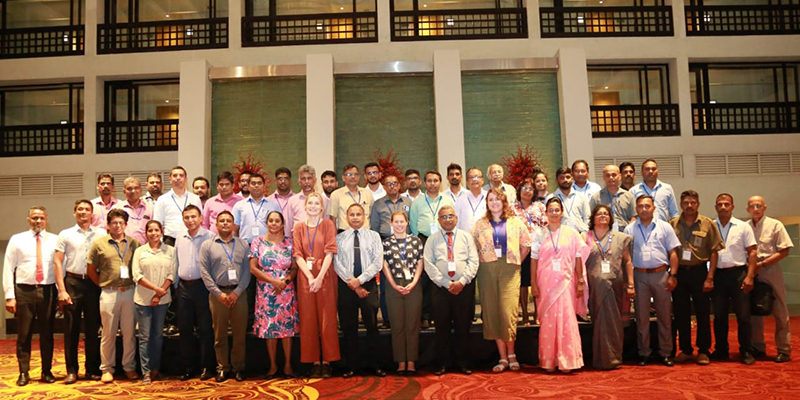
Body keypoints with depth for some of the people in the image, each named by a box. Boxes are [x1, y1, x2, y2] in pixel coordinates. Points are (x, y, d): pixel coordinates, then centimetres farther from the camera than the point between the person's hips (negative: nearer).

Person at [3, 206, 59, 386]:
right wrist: (9, 295, -4)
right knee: (24, 334, 6)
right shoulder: (17, 240, 4)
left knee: (47, 334, 9)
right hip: (24, 291, 0)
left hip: (48, 291, 0)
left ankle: (47, 372, 20)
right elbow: (8, 268, 2)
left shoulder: (55, 240, 4)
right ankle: (23, 373, 18)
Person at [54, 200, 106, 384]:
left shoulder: (101, 234, 6)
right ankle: (71, 370, 13)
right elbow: (58, 263, 3)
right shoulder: (65, 235, 6)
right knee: (71, 327, 3)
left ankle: (92, 369, 17)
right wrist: (61, 290, -5)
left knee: (93, 327, 7)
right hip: (72, 282, 0)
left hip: (94, 283, 0)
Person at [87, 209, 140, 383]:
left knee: (129, 332, 6)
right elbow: (91, 270, 8)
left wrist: (135, 284, 1)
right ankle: (107, 368, 15)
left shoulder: (134, 243, 7)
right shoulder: (99, 244, 4)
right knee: (108, 333, 5)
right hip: (109, 293, -1)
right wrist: (102, 284, 4)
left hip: (130, 292, 1)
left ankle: (129, 367, 16)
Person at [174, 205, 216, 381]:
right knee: (184, 328, 10)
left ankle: (207, 367, 10)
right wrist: (176, 286, 14)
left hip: (202, 285, -6)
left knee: (205, 328, 0)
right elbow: (177, 264, 19)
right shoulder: (180, 239, 12)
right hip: (184, 287, 6)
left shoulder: (210, 237, -7)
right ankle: (188, 367, 20)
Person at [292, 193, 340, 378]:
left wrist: (320, 277, -15)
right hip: (305, 277, 2)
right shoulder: (299, 228, 10)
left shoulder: (328, 224, 4)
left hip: (325, 276, -2)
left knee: (327, 320, 0)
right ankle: (315, 362, 11)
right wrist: (310, 277, -12)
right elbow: (298, 255, 2)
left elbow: (329, 252, -5)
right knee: (308, 321, 3)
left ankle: (327, 362, 7)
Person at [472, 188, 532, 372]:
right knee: (492, 312, 0)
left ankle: (511, 354, 8)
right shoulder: (480, 224, 10)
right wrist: (482, 260, 1)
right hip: (487, 271, 2)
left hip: (509, 270, -2)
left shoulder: (515, 222, 8)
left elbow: (526, 245, 10)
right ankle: (503, 358, 8)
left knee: (508, 311, -10)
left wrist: (516, 262, 4)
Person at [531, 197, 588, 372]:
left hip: (565, 282, 0)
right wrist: (533, 283, -2)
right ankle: (548, 361, 13)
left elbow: (578, 259, 5)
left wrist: (580, 282, 1)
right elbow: (534, 260, 3)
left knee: (566, 320, -3)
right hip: (545, 283, 1)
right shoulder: (539, 234, 5)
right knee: (547, 321, 4)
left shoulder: (571, 233, 5)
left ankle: (566, 361, 6)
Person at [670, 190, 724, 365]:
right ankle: (685, 350, 19)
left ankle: (704, 351, 16)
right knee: (680, 313, 7)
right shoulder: (672, 224, 4)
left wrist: (710, 277, -8)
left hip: (699, 272, -1)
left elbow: (714, 251, -2)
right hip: (679, 272, 1)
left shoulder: (708, 224, 1)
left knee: (703, 313, 4)